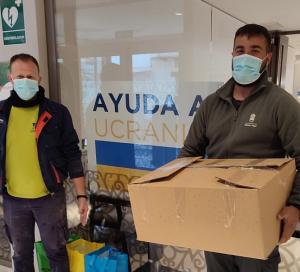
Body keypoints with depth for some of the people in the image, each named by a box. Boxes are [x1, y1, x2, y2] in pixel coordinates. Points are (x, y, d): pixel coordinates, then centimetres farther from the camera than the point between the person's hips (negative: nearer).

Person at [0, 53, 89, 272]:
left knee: (56, 250, 14)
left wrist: (81, 195, -8)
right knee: (21, 254, 19)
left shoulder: (57, 113, -8)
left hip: (50, 197, -2)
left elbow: (72, 155, -6)